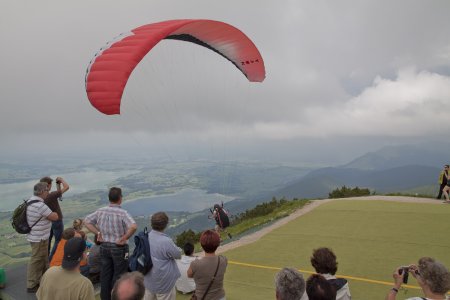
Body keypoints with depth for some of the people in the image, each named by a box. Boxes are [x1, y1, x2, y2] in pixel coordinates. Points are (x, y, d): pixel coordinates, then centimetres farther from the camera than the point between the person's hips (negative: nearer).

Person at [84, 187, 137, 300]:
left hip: (104, 247, 5)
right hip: (119, 248, -5)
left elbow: (86, 221, 5)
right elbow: (133, 227, -34)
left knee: (105, 274, 18)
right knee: (119, 276, 11)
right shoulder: (122, 213, -21)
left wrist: (98, 233, 2)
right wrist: (123, 239, -20)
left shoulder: (100, 211, -4)